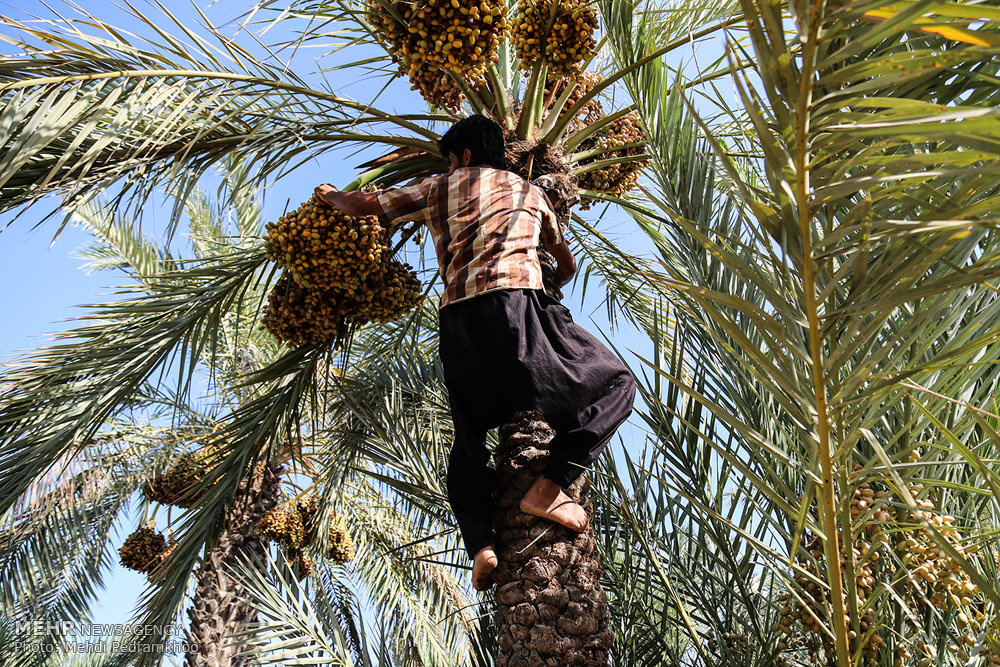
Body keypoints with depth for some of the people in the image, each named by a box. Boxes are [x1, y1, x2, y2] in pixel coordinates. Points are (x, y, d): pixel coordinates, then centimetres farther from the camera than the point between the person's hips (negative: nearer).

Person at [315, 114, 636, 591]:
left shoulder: (439, 188, 25)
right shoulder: (529, 191, 26)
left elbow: (363, 205, 29)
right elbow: (567, 263, 38)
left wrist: (332, 196, 51)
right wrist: (549, 287, 60)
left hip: (456, 319, 3)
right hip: (513, 300, -2)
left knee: (469, 442, 17)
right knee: (613, 384, 7)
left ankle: (481, 543, -2)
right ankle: (549, 487, -8)